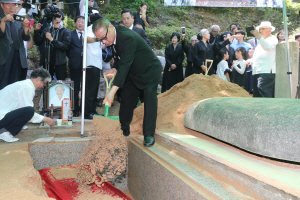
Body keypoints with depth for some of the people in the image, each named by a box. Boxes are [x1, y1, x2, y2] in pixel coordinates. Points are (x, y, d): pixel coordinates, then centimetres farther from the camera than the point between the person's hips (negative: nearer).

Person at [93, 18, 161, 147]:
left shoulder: (127, 37, -34)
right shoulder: (114, 38, -6)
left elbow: (125, 65, -41)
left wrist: (112, 92, -46)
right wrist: (115, 69, -15)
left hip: (150, 71, -8)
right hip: (133, 72, 8)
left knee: (150, 101, -14)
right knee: (126, 99, 7)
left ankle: (149, 135, -7)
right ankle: (124, 130, 19)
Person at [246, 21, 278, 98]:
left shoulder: (272, 39, 3)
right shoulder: (261, 42, 29)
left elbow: (268, 47, -20)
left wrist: (258, 36, -33)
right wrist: (250, 60, 13)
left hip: (266, 72, -9)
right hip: (257, 72, 9)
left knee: (264, 95, -20)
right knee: (257, 95, 9)